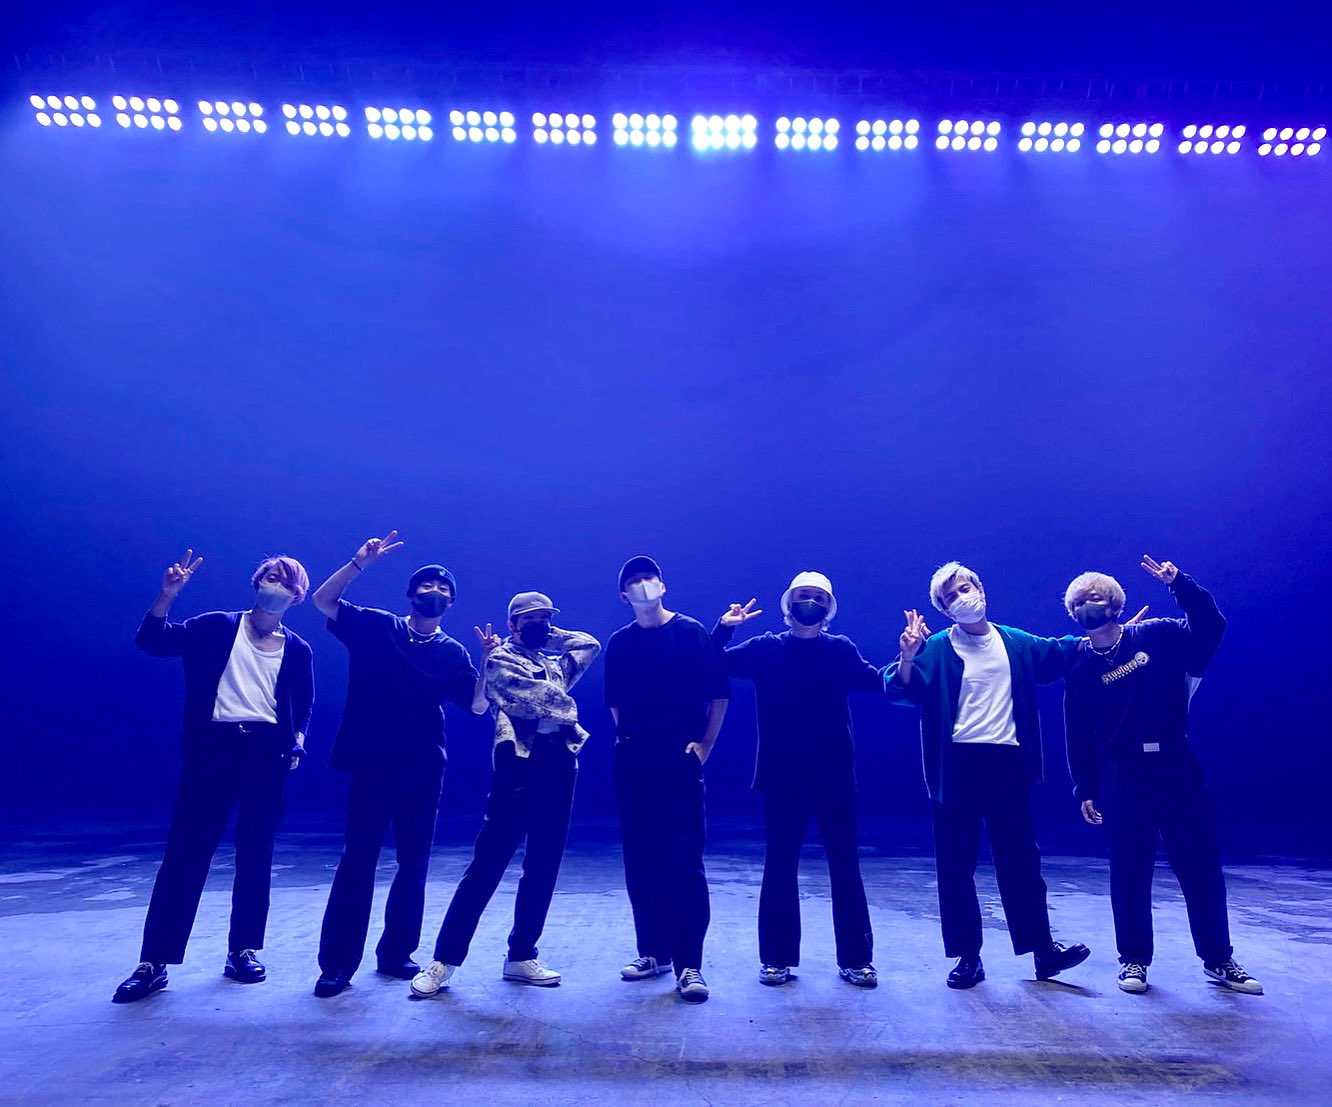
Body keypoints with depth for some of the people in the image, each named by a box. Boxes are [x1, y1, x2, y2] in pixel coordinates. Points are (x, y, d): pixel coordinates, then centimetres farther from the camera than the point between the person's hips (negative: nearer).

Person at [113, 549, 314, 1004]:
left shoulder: (298, 650, 10)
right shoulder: (216, 627, 7)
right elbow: (152, 640, 0)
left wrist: (297, 742, -4)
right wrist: (166, 596, -13)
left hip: (267, 752, 1)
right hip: (213, 746, -1)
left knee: (256, 856, 7)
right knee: (185, 852, -1)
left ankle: (244, 950, 21)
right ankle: (154, 961, 8)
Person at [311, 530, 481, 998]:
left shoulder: (452, 653, 6)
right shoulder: (374, 627, 3)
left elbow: (478, 704, 0)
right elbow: (322, 599, -3)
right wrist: (360, 562, -13)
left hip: (423, 772, 2)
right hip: (371, 766, -2)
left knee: (414, 864, 9)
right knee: (357, 861, 0)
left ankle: (396, 953, 24)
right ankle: (338, 963, 9)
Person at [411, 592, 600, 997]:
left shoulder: (553, 664, 24)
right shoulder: (500, 659, 5)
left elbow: (590, 644, 25)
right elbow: (533, 696, -9)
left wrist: (549, 634, 21)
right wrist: (563, 707, 4)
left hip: (560, 768, 7)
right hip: (520, 765, -7)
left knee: (543, 868, 9)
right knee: (486, 865, -5)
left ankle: (521, 956, 21)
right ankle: (445, 959, 4)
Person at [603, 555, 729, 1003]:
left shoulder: (692, 632, -1)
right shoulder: (620, 642, 9)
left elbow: (719, 694, 0)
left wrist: (704, 744, -3)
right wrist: (629, 737, 10)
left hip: (680, 758, -4)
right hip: (632, 761, 4)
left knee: (685, 860, -4)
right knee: (640, 859, 8)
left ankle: (689, 964, 2)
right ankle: (652, 951, 22)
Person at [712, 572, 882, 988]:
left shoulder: (842, 650, 6)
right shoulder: (766, 649, 5)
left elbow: (881, 684, -3)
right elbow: (714, 665, -2)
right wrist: (724, 628, -18)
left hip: (835, 777, 0)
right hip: (782, 777, 0)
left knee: (845, 867, 7)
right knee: (779, 867, 8)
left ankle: (856, 958, 20)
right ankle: (776, 958, 20)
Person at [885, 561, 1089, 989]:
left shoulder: (1016, 644, 11)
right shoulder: (937, 648, -2)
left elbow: (1063, 654, 25)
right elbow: (903, 691, -13)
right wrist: (907, 656, -32)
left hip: (1008, 763, 2)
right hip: (958, 765, -2)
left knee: (1020, 859, 9)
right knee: (956, 863, 4)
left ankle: (1043, 950, 22)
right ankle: (967, 956, 16)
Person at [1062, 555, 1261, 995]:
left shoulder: (1157, 636, 3)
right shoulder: (1079, 667, 1)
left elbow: (1210, 626, 0)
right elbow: (1077, 734, 2)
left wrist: (1178, 583, -12)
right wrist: (1084, 790, -1)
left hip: (1177, 768, 1)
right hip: (1121, 778, -1)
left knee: (1202, 865, 7)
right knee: (1129, 872, 5)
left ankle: (1218, 959, 23)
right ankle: (1134, 959, 19)